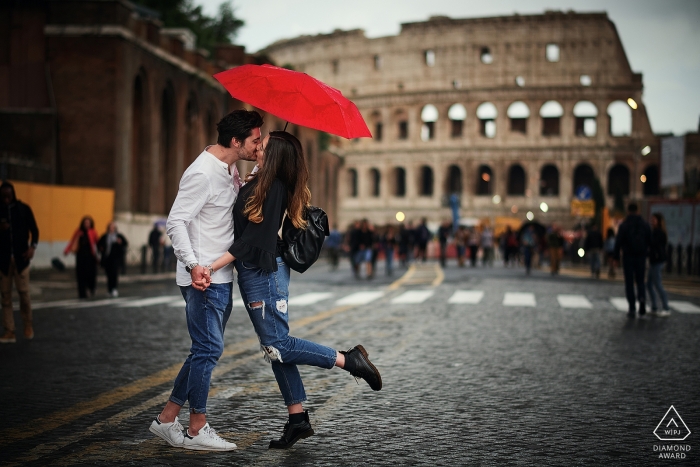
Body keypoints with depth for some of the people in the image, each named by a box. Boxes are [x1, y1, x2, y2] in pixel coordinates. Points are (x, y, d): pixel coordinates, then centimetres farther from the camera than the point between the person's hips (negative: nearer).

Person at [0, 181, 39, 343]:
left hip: (20, 257, -1)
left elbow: (34, 229, 6)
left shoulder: (24, 209, 2)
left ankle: (28, 325, 15)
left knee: (23, 291, -5)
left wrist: (32, 247, -9)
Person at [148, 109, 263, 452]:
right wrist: (193, 264, -32)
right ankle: (197, 430, 7)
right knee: (208, 350, -4)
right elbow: (175, 221, -21)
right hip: (204, 279, -10)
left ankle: (167, 418, 23)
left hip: (222, 277, 10)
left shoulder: (229, 170, 11)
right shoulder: (203, 173, -18)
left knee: (206, 350, 14)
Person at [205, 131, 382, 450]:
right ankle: (298, 420, 15)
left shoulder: (274, 188, -17)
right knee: (273, 346, 10)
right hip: (252, 272, 9)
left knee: (277, 346, -6)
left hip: (265, 272, -9)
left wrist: (215, 265, -24)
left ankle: (349, 360, 0)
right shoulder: (258, 183, 9)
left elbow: (253, 238, -21)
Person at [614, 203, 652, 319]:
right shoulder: (645, 225, 4)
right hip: (641, 257, 2)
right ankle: (642, 297, -15)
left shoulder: (624, 225, -6)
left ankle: (632, 309, 0)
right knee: (640, 280, 15)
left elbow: (618, 242, -8)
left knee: (629, 282, 4)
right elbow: (650, 242, 3)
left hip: (628, 257, -2)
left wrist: (616, 257, -2)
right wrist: (647, 254, 10)